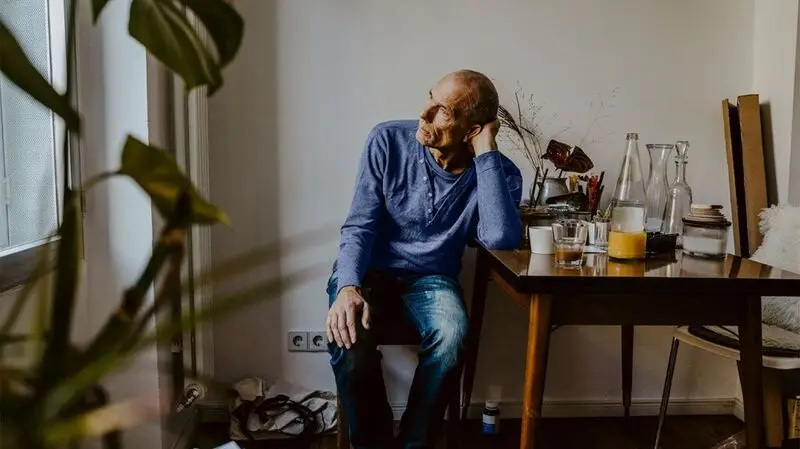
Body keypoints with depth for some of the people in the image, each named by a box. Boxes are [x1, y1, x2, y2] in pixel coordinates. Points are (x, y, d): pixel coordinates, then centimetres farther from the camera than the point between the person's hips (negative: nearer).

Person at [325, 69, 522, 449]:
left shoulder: (499, 172, -10)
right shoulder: (388, 140, -11)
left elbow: (502, 239, -29)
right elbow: (359, 226, -11)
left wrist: (486, 154, -27)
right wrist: (348, 286, -30)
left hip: (431, 277, 1)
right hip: (369, 269, 0)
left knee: (450, 335, -33)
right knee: (348, 333, -31)